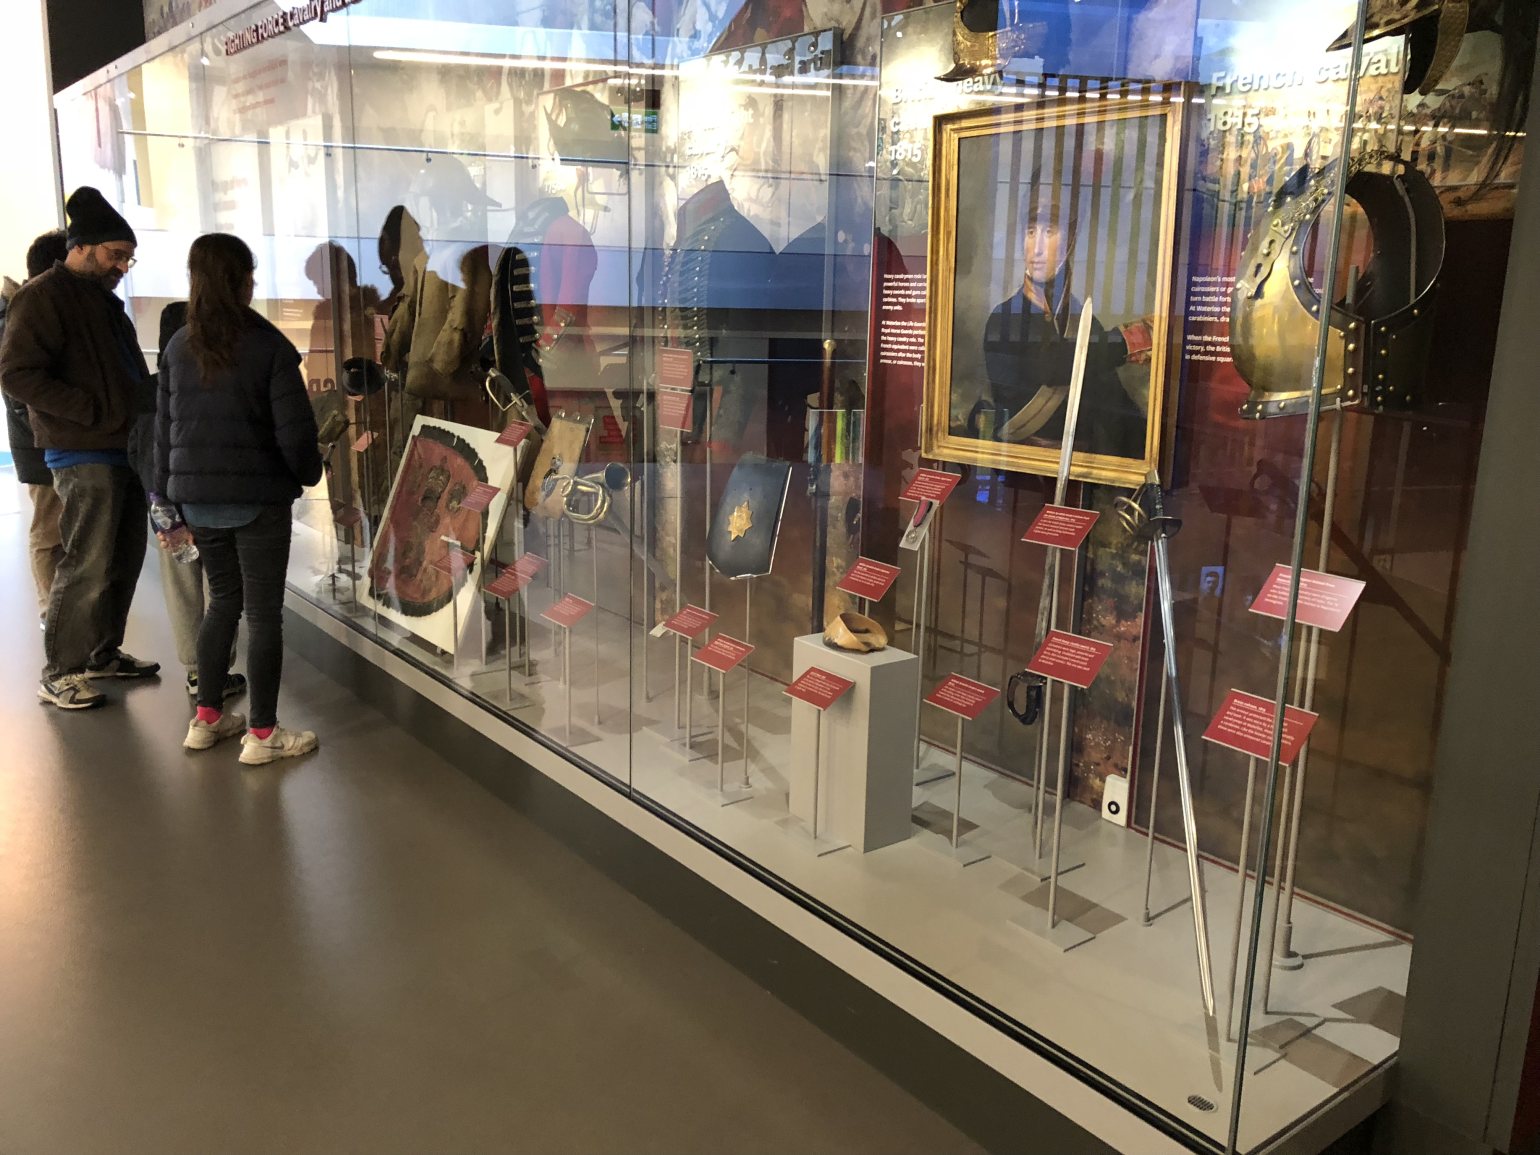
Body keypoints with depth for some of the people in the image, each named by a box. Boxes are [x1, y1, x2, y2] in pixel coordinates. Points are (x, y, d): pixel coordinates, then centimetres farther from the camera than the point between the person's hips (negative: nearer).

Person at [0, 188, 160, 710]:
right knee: (88, 565, -7)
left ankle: (104, 652, 27)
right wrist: (98, 413, -19)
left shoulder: (103, 300, 19)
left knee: (125, 557, 14)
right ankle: (58, 673, 5)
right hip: (84, 455, -9)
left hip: (125, 450, 9)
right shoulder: (43, 296, -8)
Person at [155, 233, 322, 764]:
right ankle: (262, 734, 8)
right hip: (259, 498, -5)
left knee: (223, 600, 20)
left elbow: (164, 427, 7)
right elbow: (294, 430, -15)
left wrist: (169, 493, 15)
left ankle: (207, 719, 26)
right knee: (263, 611, 3)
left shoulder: (179, 347, 4)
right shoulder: (269, 346, -12)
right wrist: (309, 472, 4)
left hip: (197, 497, 6)